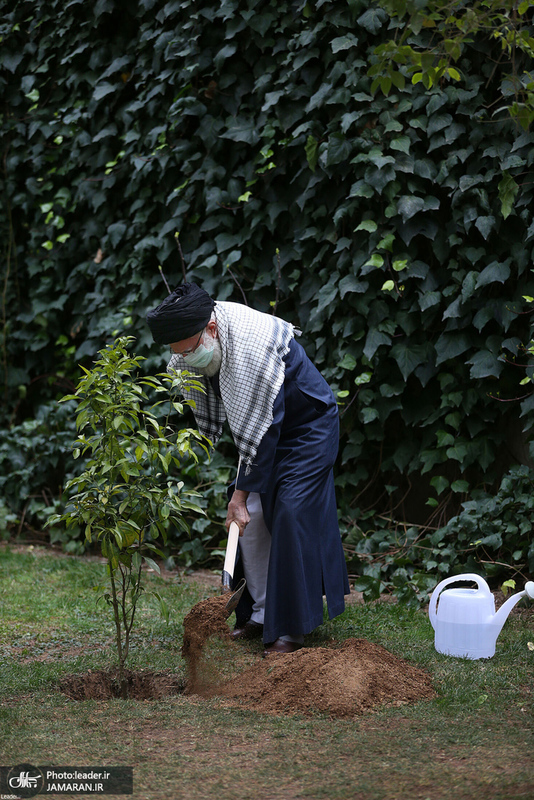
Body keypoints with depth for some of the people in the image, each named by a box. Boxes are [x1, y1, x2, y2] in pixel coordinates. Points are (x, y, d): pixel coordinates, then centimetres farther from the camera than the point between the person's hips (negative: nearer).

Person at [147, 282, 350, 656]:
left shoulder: (253, 347, -38)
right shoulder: (193, 338, -13)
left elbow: (263, 428, -33)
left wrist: (241, 492, -29)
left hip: (307, 427, -8)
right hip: (256, 426, 8)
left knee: (290, 515, -17)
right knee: (251, 518, 1)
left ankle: (290, 628, -15)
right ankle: (260, 613, 10)